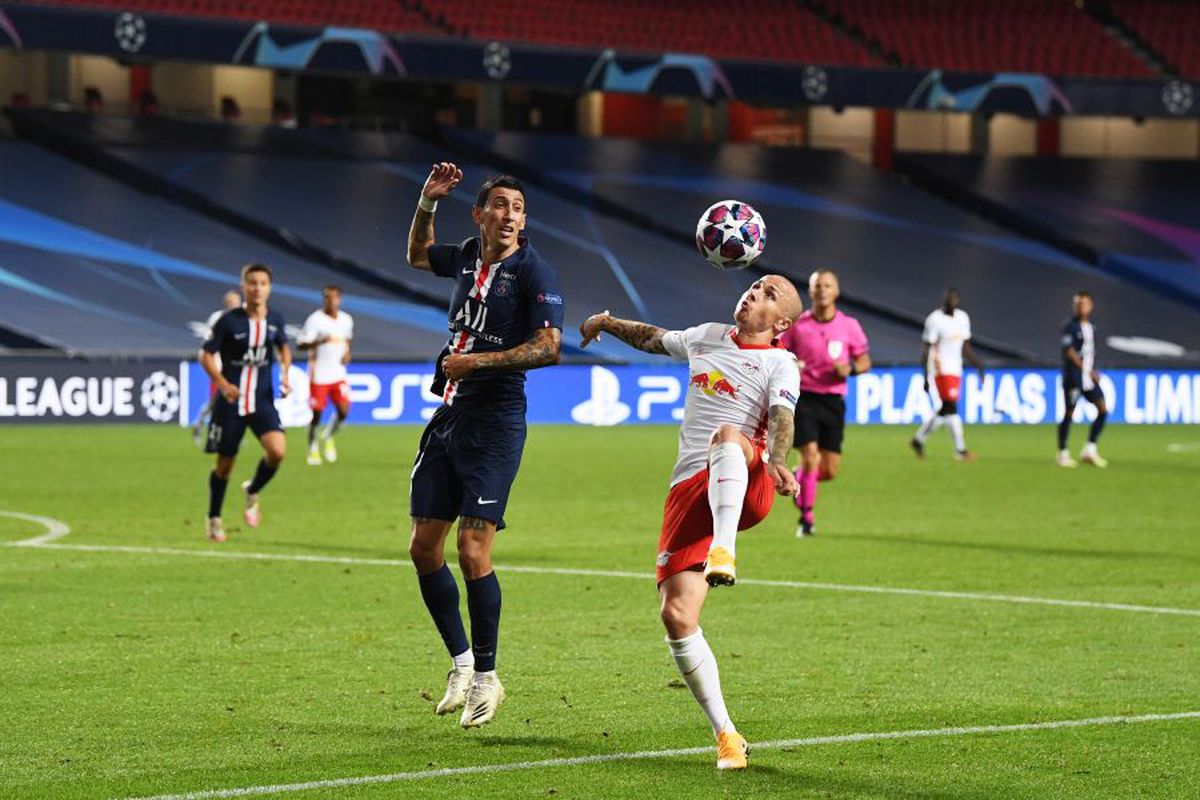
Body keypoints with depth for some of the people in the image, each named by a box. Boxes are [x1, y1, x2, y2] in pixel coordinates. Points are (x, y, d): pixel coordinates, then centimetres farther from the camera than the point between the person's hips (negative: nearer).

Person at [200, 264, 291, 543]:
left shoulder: (275, 320, 1)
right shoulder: (229, 321, -11)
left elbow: (283, 348, 20)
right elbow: (206, 355, -6)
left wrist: (285, 374, 2)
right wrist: (222, 383, -21)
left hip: (262, 400, 2)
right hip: (231, 401, -2)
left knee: (277, 450, -19)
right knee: (225, 462, 5)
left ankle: (252, 492, 12)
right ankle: (214, 519, 26)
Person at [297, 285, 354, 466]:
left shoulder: (346, 320, 8)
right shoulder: (315, 319, -10)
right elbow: (300, 344, -12)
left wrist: (346, 353, 6)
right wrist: (320, 341, -28)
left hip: (338, 374, 4)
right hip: (318, 375, -4)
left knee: (343, 410, -7)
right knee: (316, 413, -1)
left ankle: (327, 437, 20)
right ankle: (313, 449, 17)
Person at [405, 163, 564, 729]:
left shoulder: (534, 273, -9)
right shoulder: (466, 259, 11)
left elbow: (548, 348, -19)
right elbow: (418, 255, 33)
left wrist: (476, 361, -19)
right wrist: (427, 203, 18)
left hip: (495, 423, -7)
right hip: (448, 417, 7)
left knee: (472, 550, -12)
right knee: (423, 547, 6)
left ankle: (486, 677, 1)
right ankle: (462, 662, 20)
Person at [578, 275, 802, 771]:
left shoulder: (779, 364, 5)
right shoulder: (707, 337, 22)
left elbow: (781, 422, -14)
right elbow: (656, 339, 43)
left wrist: (776, 463, -33)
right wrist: (608, 324, 44)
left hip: (746, 487, -5)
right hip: (689, 490, 5)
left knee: (727, 435, -40)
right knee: (677, 615, -12)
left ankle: (724, 552, -59)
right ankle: (726, 737, -4)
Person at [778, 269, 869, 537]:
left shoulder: (849, 325, 1)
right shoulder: (797, 325, -1)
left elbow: (864, 361, 9)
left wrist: (850, 369, -13)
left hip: (833, 401, 2)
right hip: (804, 397, -2)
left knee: (830, 471, 0)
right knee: (810, 457, -16)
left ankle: (799, 478, 34)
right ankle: (806, 517, -2)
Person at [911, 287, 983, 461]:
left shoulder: (962, 317, 12)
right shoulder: (934, 319, -9)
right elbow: (926, 349, -10)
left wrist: (977, 364, 7)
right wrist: (926, 376, -16)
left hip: (956, 370, 8)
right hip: (941, 370, -8)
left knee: (944, 411, 11)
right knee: (951, 408, -12)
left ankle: (919, 440, 26)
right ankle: (960, 450, -12)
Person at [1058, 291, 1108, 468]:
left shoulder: (1091, 327, 13)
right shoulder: (1070, 326, -9)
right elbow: (1070, 352, -17)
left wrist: (1093, 371, 14)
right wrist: (1087, 370, -22)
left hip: (1089, 377, 7)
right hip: (1073, 376, -7)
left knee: (1103, 409, -3)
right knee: (1068, 413, -3)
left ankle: (1090, 450, 3)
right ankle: (1063, 453, 7)